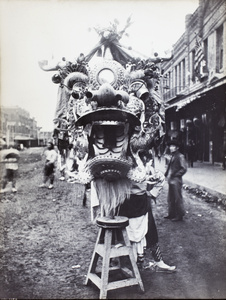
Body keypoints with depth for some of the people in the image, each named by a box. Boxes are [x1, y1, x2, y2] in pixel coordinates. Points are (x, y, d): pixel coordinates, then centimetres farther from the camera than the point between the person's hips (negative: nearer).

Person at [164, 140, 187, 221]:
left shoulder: (180, 156, -10)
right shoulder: (172, 156, 15)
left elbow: (184, 169, -15)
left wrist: (174, 175, -15)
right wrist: (167, 174, 8)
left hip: (176, 181, -9)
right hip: (171, 181, 9)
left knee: (177, 199, -1)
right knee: (170, 199, 15)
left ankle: (179, 216, 9)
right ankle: (171, 214, 26)